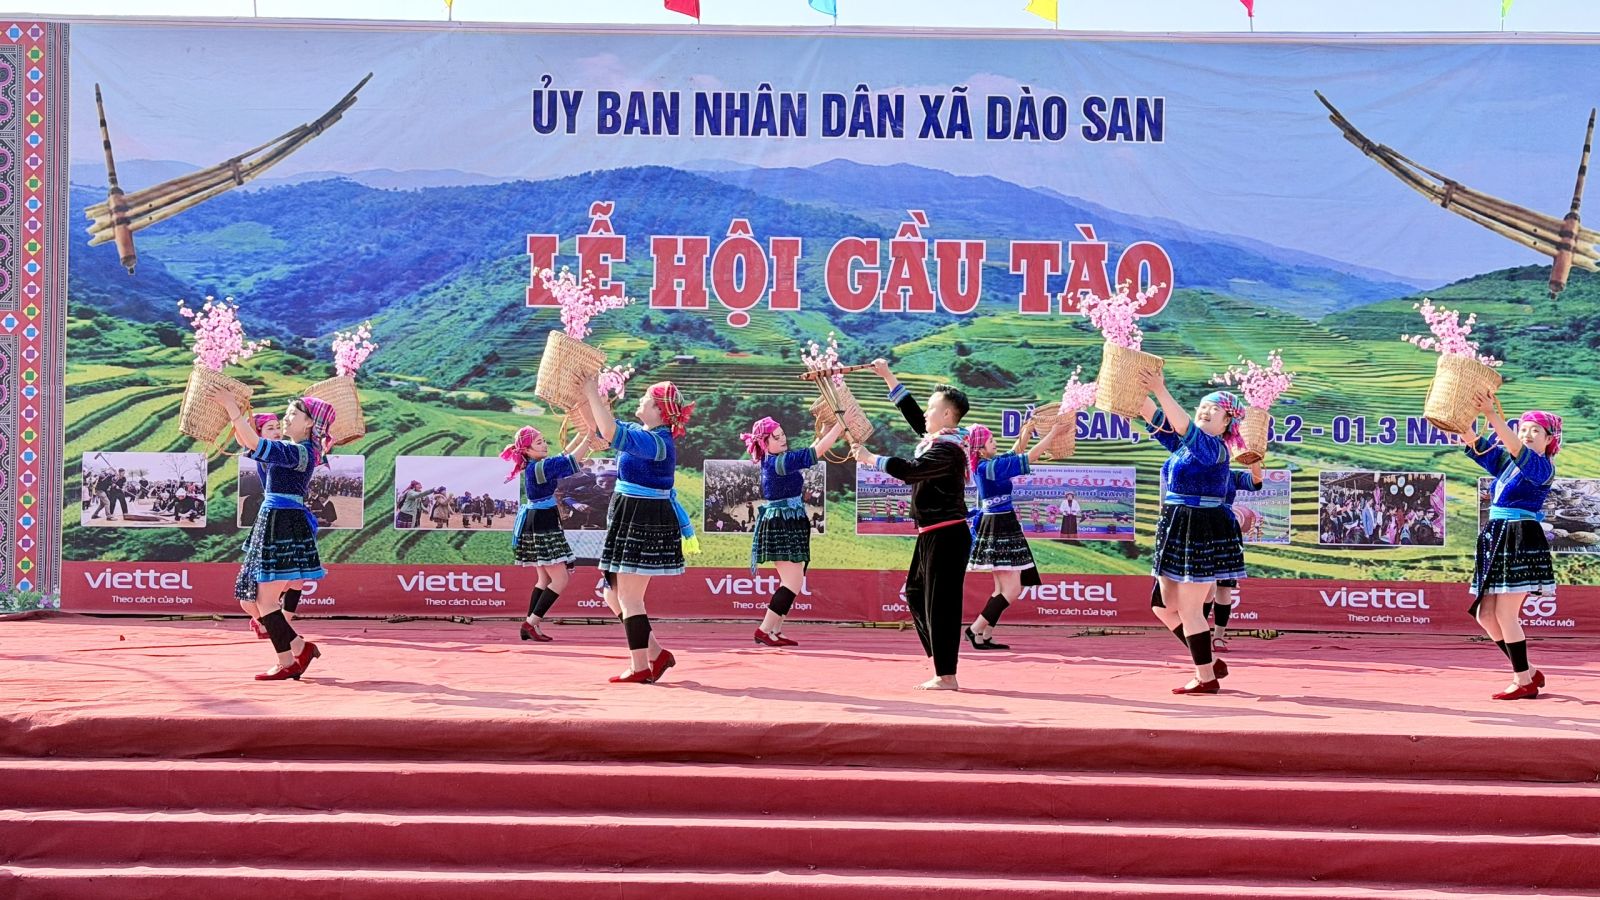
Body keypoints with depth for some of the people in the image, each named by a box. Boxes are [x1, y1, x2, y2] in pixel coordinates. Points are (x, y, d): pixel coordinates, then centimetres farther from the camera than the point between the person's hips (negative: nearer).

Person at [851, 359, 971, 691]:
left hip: (946, 536, -11)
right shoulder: (935, 438, 11)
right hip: (932, 535, 11)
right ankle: (942, 659, 22)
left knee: (940, 604, -8)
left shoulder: (947, 448, -18)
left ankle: (946, 676, -4)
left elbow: (910, 470, -29)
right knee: (916, 593, 18)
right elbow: (912, 412, 24)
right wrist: (887, 376, 24)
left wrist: (870, 458, -20)